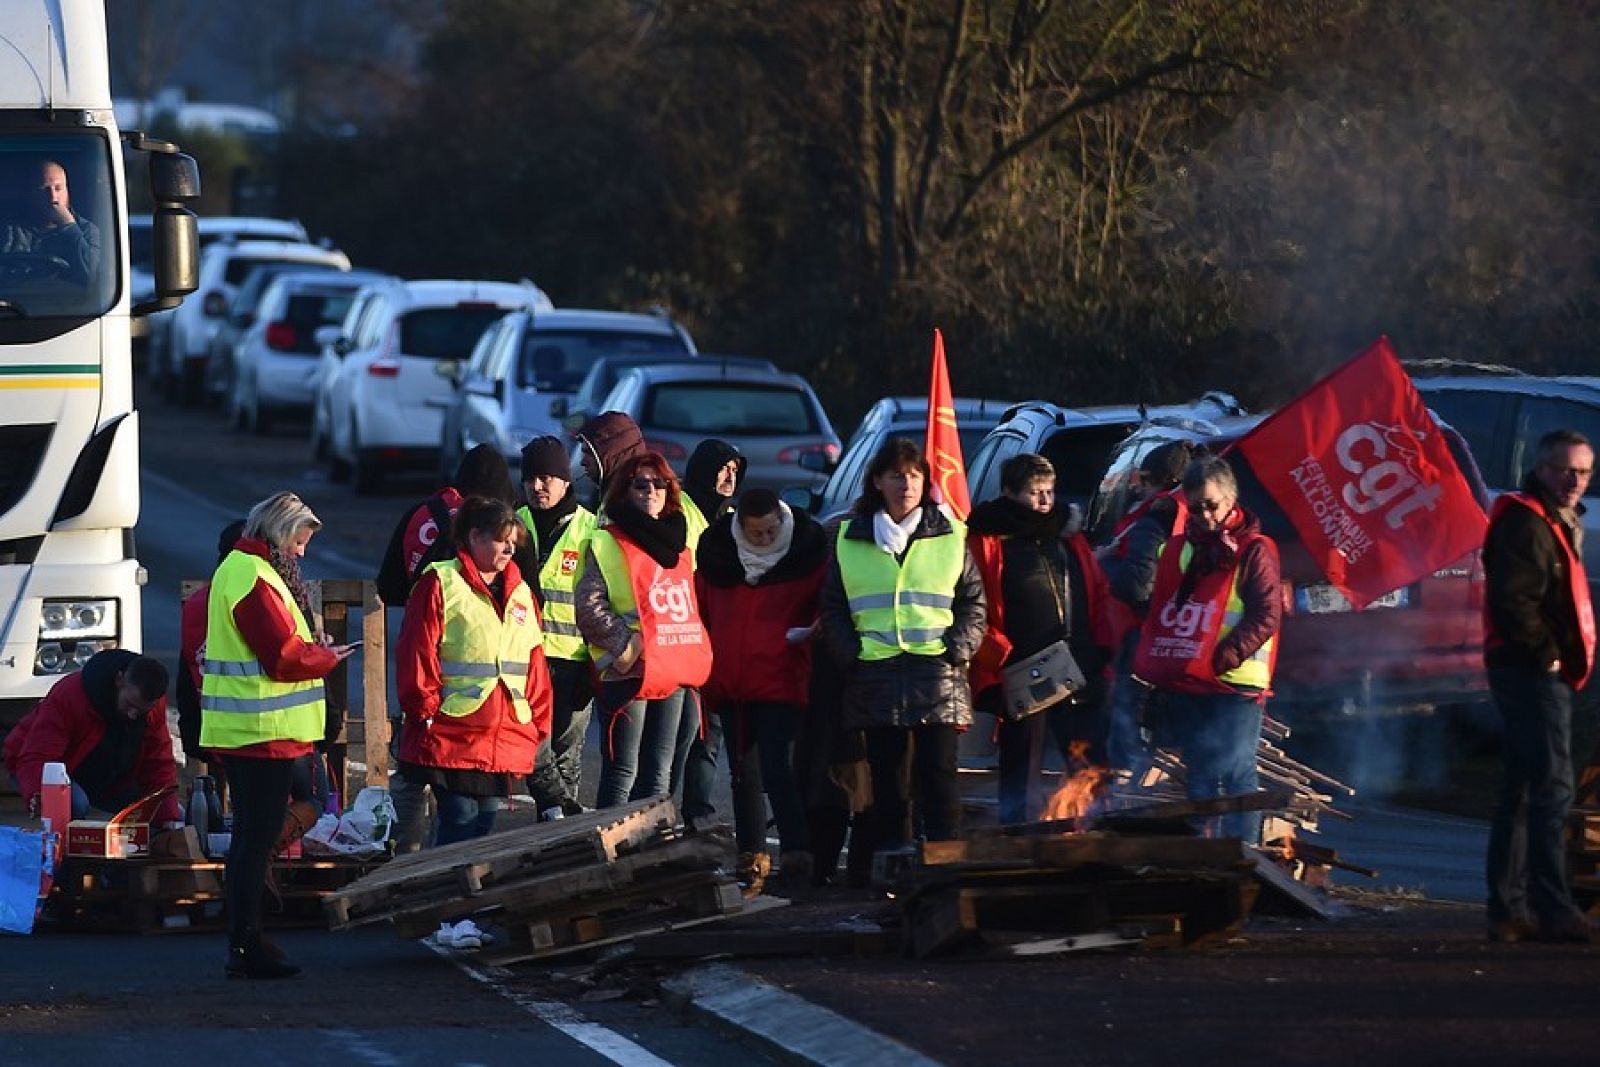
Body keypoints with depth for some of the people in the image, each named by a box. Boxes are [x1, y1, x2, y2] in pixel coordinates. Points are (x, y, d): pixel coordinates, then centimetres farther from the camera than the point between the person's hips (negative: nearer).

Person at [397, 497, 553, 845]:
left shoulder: (520, 593, 16)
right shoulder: (441, 585, -4)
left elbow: (535, 667, 18)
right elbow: (416, 654, -8)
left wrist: (538, 724, 14)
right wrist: (426, 710, -12)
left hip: (505, 745, 6)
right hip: (451, 735, -6)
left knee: (485, 825, 8)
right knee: (460, 824, -8)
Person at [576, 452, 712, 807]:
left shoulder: (678, 544, 18)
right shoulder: (608, 544, -2)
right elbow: (590, 606, -12)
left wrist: (694, 653, 13)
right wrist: (627, 642, -17)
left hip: (672, 673, 7)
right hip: (627, 672, -7)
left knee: (659, 774, 9)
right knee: (622, 774, -8)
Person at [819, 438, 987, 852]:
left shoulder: (950, 536, 9)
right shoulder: (851, 540, 11)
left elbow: (973, 601, 9)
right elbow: (833, 608, 13)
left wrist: (957, 650, -5)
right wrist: (851, 652, -2)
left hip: (937, 675, -1)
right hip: (875, 674, 1)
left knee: (938, 776, -5)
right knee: (888, 779, 2)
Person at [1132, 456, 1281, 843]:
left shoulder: (1253, 550, -3)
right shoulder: (1177, 549, 16)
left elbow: (1267, 615, -11)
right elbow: (1155, 614, 22)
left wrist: (1223, 659, -17)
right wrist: (1149, 664, 8)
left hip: (1234, 686, -6)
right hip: (1183, 687, 6)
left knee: (1236, 775, -8)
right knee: (1198, 778, 12)